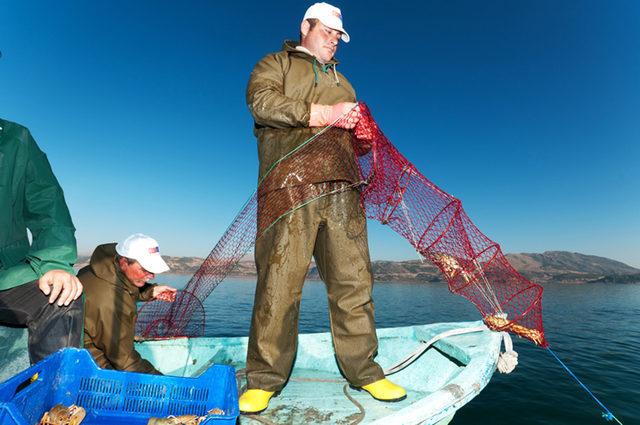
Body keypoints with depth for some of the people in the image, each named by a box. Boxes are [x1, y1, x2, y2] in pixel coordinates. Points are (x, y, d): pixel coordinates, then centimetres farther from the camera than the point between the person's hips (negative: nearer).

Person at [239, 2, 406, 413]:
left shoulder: (341, 81, 35)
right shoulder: (276, 63, 19)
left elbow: (356, 138, 31)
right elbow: (262, 101, -4)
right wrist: (322, 113, -7)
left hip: (340, 189, 5)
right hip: (290, 185, -5)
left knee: (353, 279, 0)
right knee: (279, 281, -8)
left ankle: (363, 369, 12)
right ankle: (264, 379, 6)